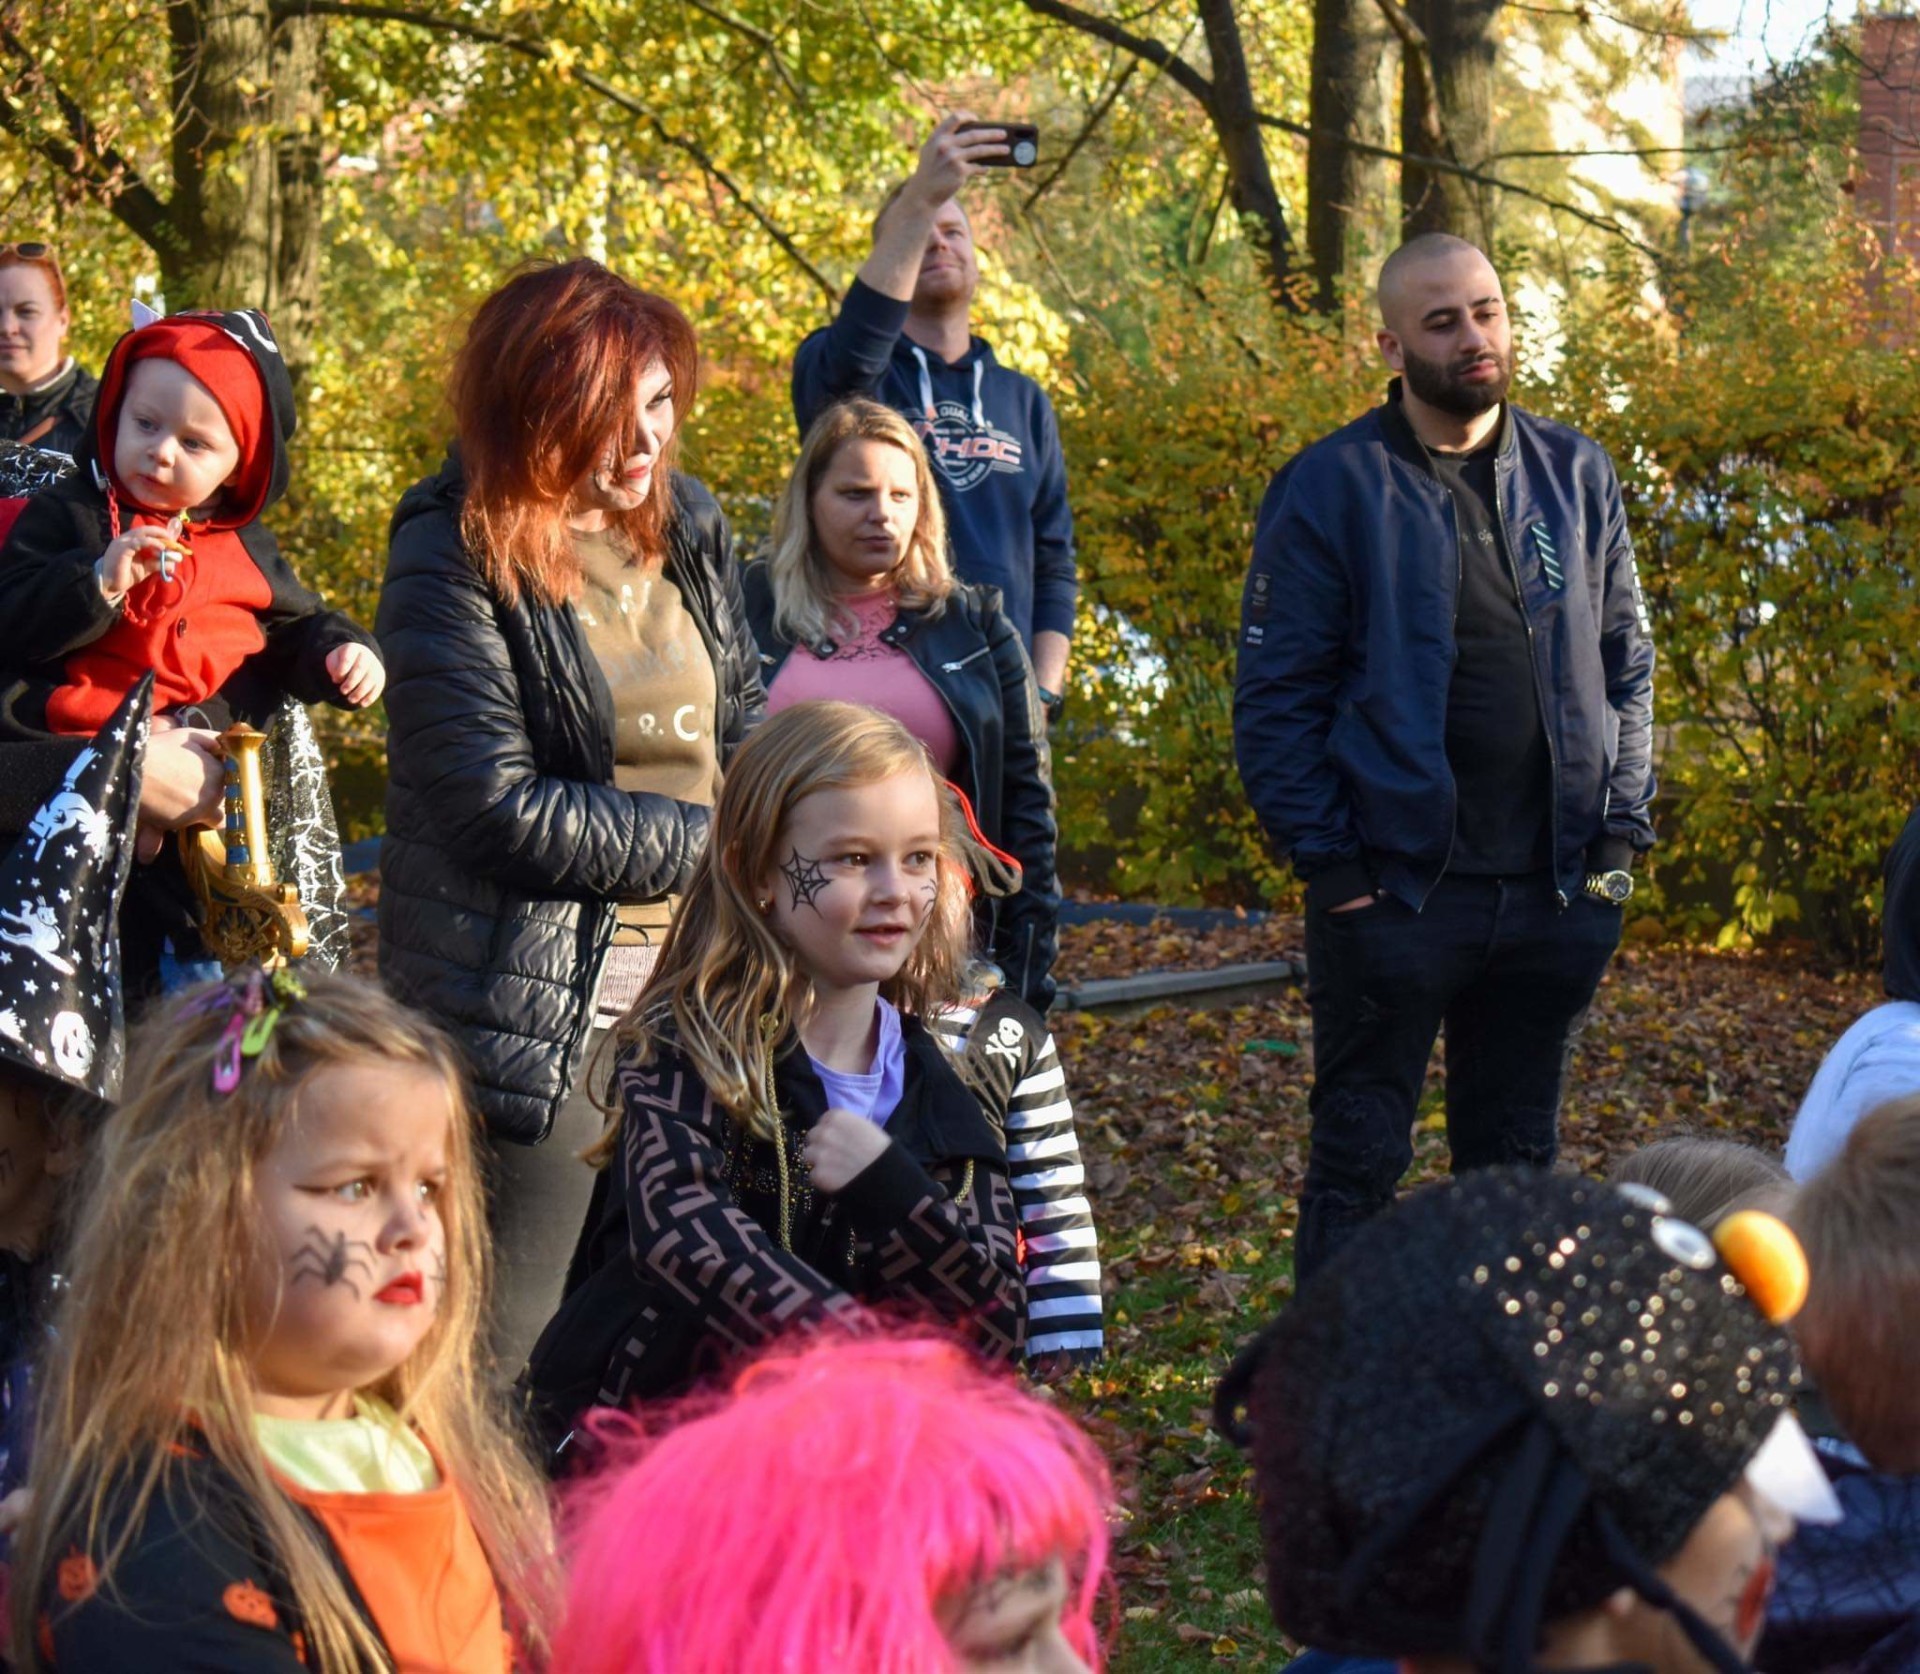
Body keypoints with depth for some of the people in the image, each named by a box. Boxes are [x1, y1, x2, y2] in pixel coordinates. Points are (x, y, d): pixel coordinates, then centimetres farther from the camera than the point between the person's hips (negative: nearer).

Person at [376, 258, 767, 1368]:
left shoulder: (687, 522, 8)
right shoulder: (458, 558, -12)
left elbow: (742, 721, 18)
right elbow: (503, 812, -18)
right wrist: (714, 840, -12)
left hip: (695, 982, 6)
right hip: (533, 1008, -6)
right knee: (506, 1362, -3)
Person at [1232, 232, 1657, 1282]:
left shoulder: (1576, 476, 9)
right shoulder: (1330, 489, -5)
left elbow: (1625, 664, 12)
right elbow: (1275, 696, -6)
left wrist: (1619, 832, 3)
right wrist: (1327, 859, -12)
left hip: (1557, 889, 4)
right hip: (1393, 889, -4)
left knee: (1519, 1157, 14)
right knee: (1360, 1157, 3)